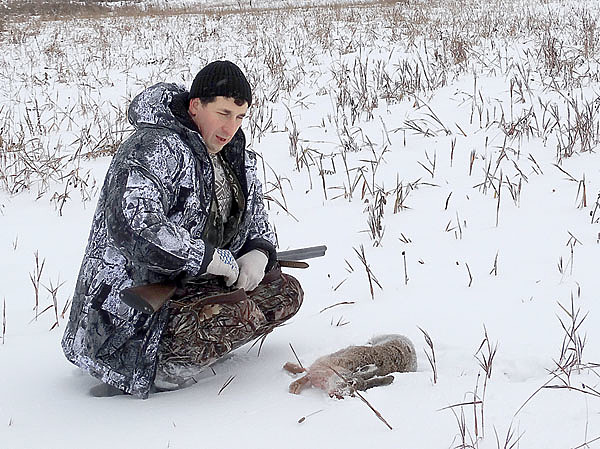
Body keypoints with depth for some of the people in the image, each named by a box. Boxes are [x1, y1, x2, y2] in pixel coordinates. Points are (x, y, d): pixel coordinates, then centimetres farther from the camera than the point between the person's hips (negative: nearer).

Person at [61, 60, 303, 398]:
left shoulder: (235, 156, 11)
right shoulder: (155, 149, -19)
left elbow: (257, 219, 22)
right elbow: (134, 226, -33)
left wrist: (258, 255, -4)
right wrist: (214, 259, -25)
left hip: (193, 286, 10)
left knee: (287, 291, 9)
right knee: (242, 313, -31)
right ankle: (162, 370, -11)